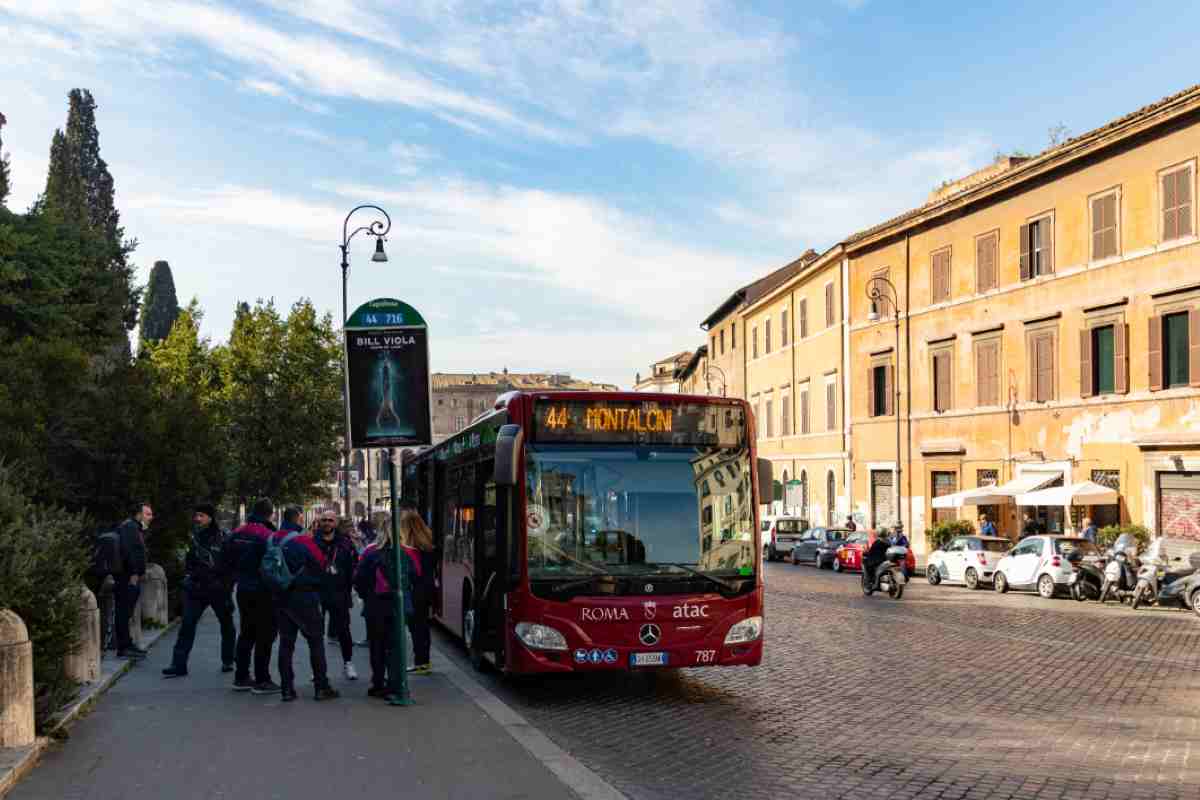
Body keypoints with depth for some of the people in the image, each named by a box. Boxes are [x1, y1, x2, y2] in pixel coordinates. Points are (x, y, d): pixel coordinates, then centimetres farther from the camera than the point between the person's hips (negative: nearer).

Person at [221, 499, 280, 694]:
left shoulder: (237, 534, 5)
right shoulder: (268, 536, -18)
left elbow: (226, 560, 10)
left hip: (243, 590, 7)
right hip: (263, 592, -7)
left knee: (246, 634, 18)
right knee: (265, 636, 1)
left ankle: (241, 678, 22)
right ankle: (261, 681, 3)